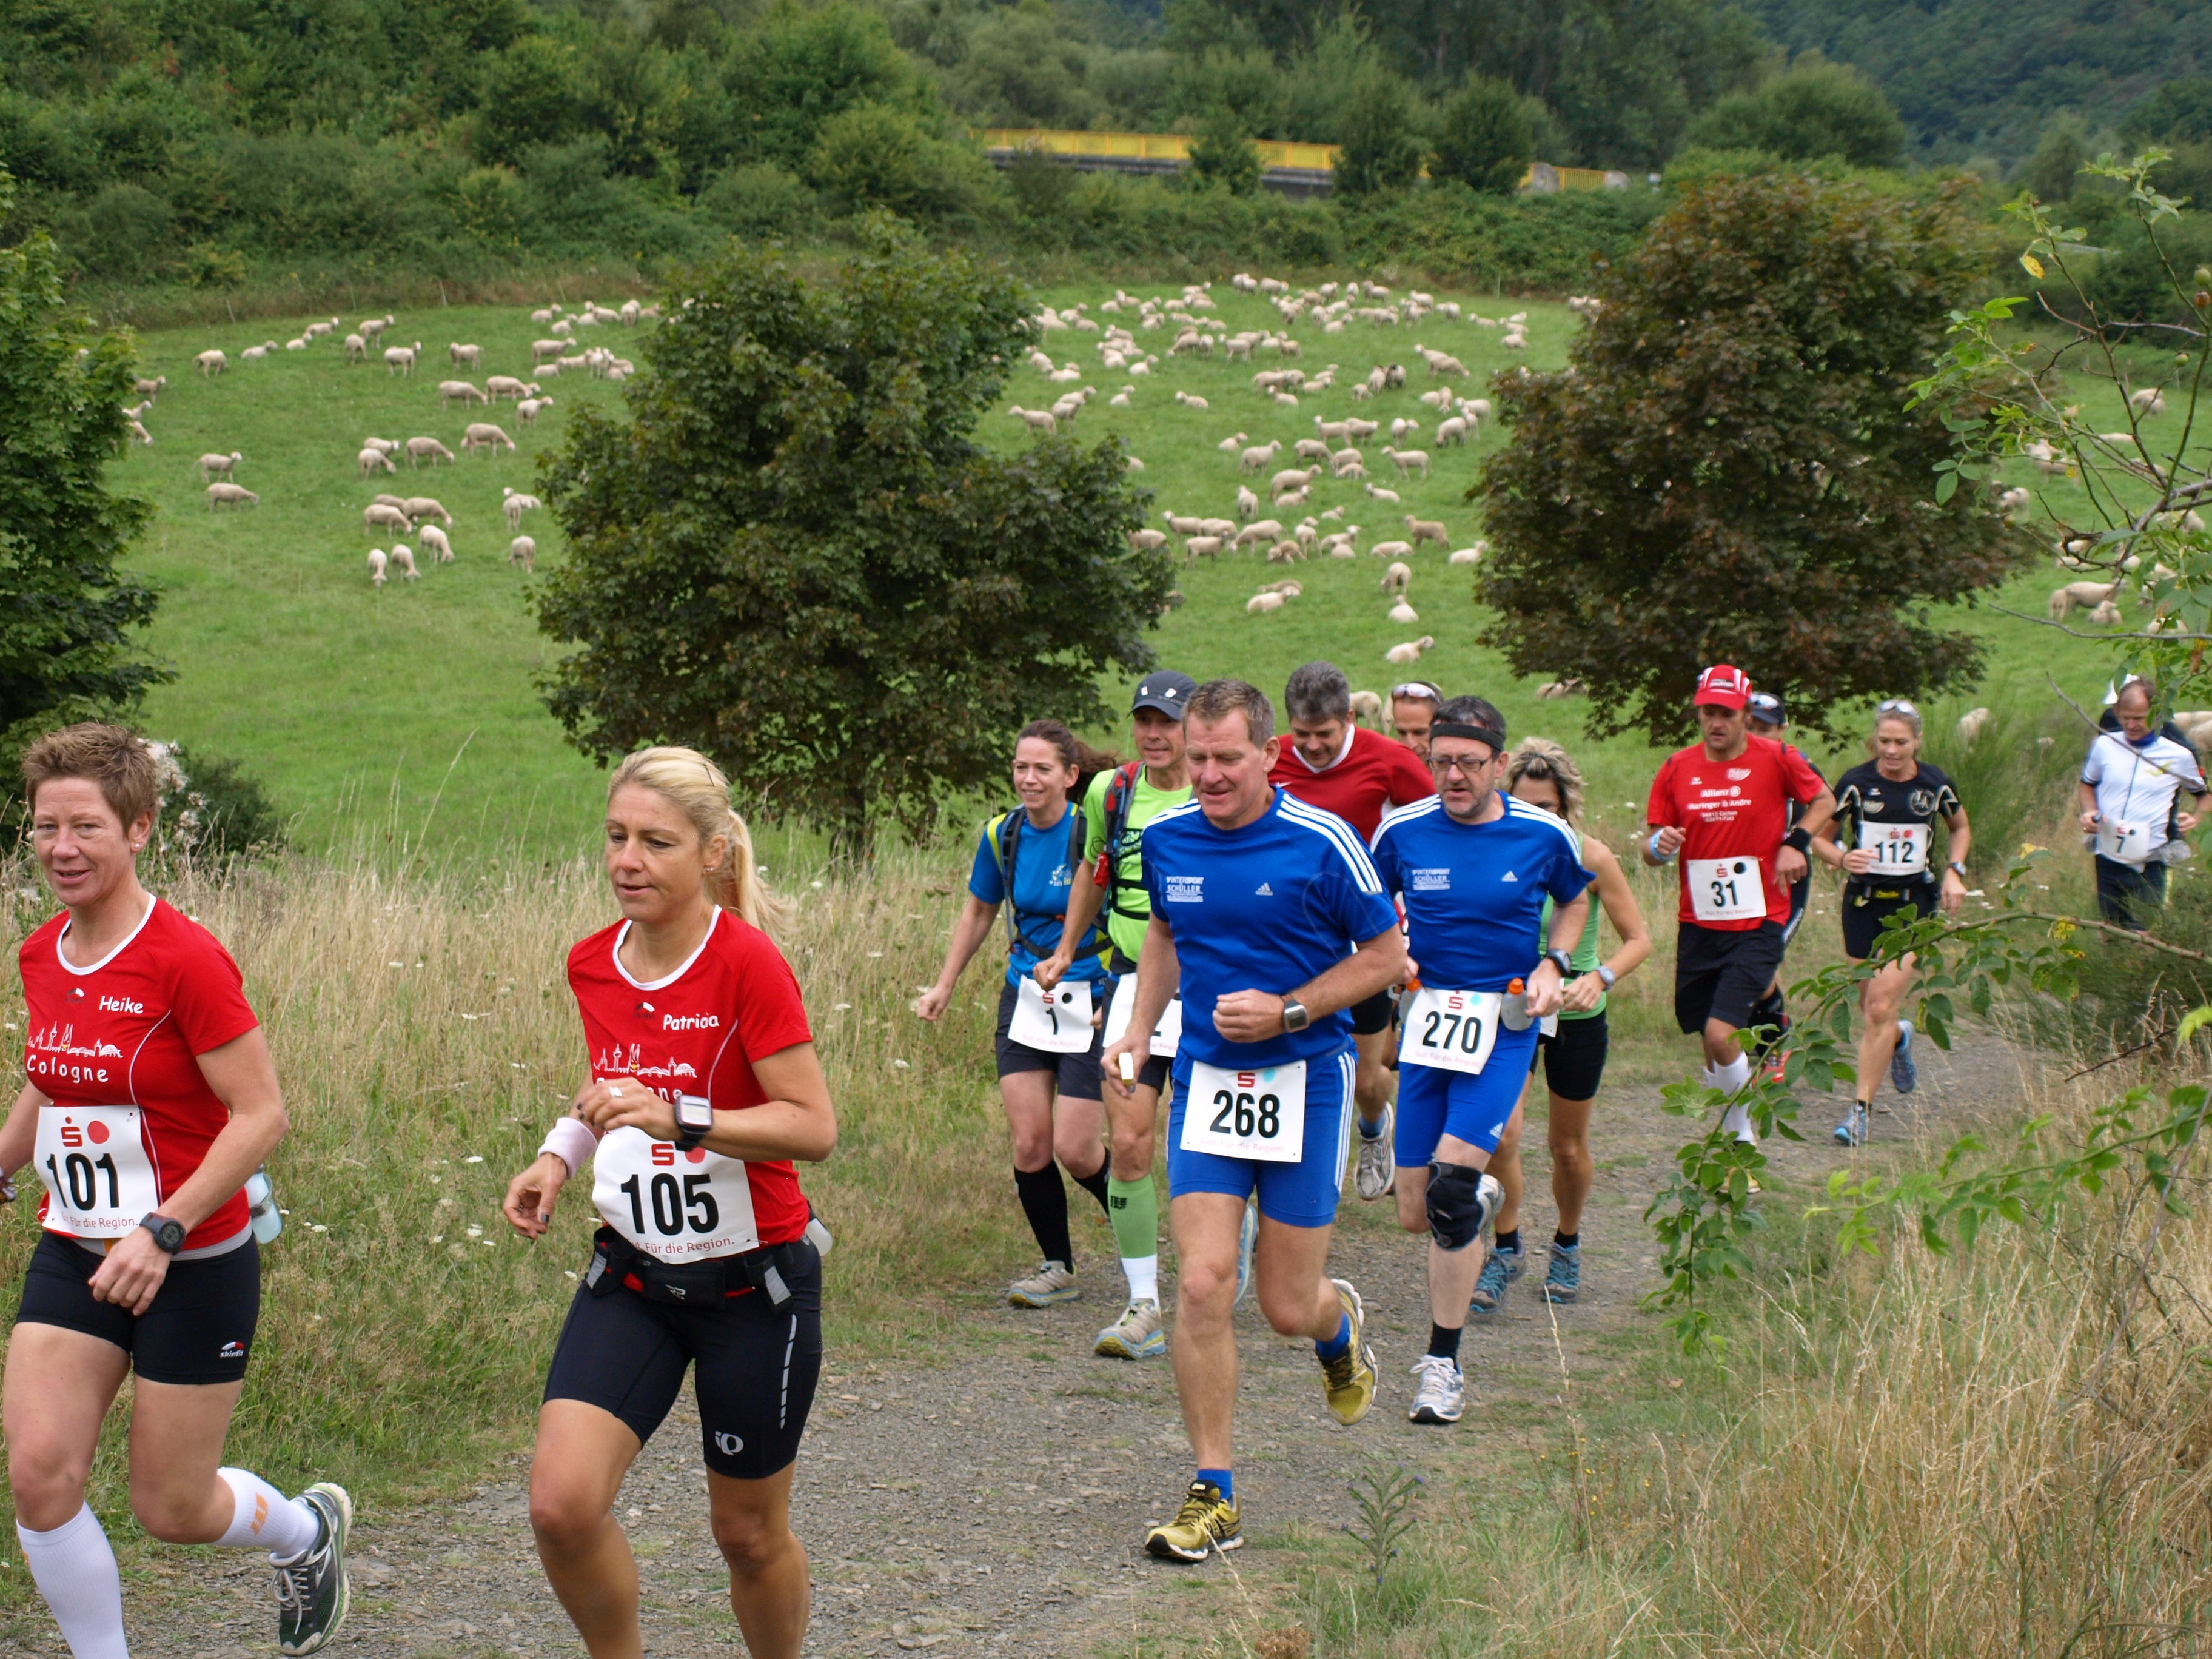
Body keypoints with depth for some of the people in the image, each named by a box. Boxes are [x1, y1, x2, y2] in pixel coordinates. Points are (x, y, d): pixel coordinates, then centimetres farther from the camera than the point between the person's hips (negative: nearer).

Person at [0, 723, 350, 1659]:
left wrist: (163, 1230, -25)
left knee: (173, 1509, 4)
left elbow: (261, 1115, -19)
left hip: (194, 1267, -6)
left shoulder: (185, 958, -18)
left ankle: (309, 1531, 37)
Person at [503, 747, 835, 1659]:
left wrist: (680, 1118, -31)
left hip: (752, 1283, -4)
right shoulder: (592, 964, 2)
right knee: (562, 1501, -14)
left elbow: (813, 1126, -20)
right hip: (631, 1276, 4)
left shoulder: (748, 962, -17)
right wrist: (558, 1157, 3)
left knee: (750, 1531, 9)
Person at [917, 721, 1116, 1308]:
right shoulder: (1001, 836, 1)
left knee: (1075, 1150, -6)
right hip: (1026, 1000, 4)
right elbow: (979, 912, 18)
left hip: (1090, 1002, -4)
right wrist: (945, 984, 15)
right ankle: (1058, 1268, 16)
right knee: (1030, 1144, -2)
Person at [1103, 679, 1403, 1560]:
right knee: (1202, 1285, -10)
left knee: (1288, 1306, 3)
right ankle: (1213, 1496, 0)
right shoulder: (1166, 838, 2)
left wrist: (1288, 1010, -15)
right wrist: (1138, 1031, 9)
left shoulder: (1322, 842, -12)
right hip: (1205, 1081, 3)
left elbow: (1386, 955, -3)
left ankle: (1340, 1319, 43)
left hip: (1304, 1081, -3)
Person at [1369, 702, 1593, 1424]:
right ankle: (1479, 1199, 42)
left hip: (1505, 1024, -2)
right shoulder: (1403, 831, -2)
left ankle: (1442, 1366, -7)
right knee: (1416, 1214, 2)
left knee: (1451, 1180, -19)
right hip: (1426, 1019, 2)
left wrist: (1552, 965, 0)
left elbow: (1574, 901, 17)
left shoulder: (1542, 835, -3)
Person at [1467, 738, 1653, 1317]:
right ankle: (1506, 1251, 3)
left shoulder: (1590, 857, -16)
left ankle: (1567, 1247, 39)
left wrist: (1600, 977, -26)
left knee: (1568, 1146, 12)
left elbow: (1639, 938, -8)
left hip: (1575, 1014, 0)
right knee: (1501, 1131, -18)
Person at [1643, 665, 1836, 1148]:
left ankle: (1741, 1137, 3)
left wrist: (1795, 842, -6)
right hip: (1698, 924, 4)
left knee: (1721, 1034, -17)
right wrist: (1658, 847, -16)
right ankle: (1737, 1140, 30)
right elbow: (1650, 849, 8)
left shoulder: (1776, 759, -5)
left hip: (1757, 924, -4)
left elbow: (1824, 801, 11)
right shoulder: (1678, 768, 3)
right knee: (1710, 1041, 10)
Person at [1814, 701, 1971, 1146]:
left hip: (1915, 904, -1)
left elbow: (1961, 828, 17)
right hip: (1864, 902, 1)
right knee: (1869, 1009, 11)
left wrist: (1954, 871, 2)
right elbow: (1820, 836, 1)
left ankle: (1860, 1109, -8)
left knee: (1881, 1008, -13)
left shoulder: (1934, 785, -3)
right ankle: (1899, 1040, 49)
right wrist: (1841, 859, -19)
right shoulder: (1856, 782, -8)